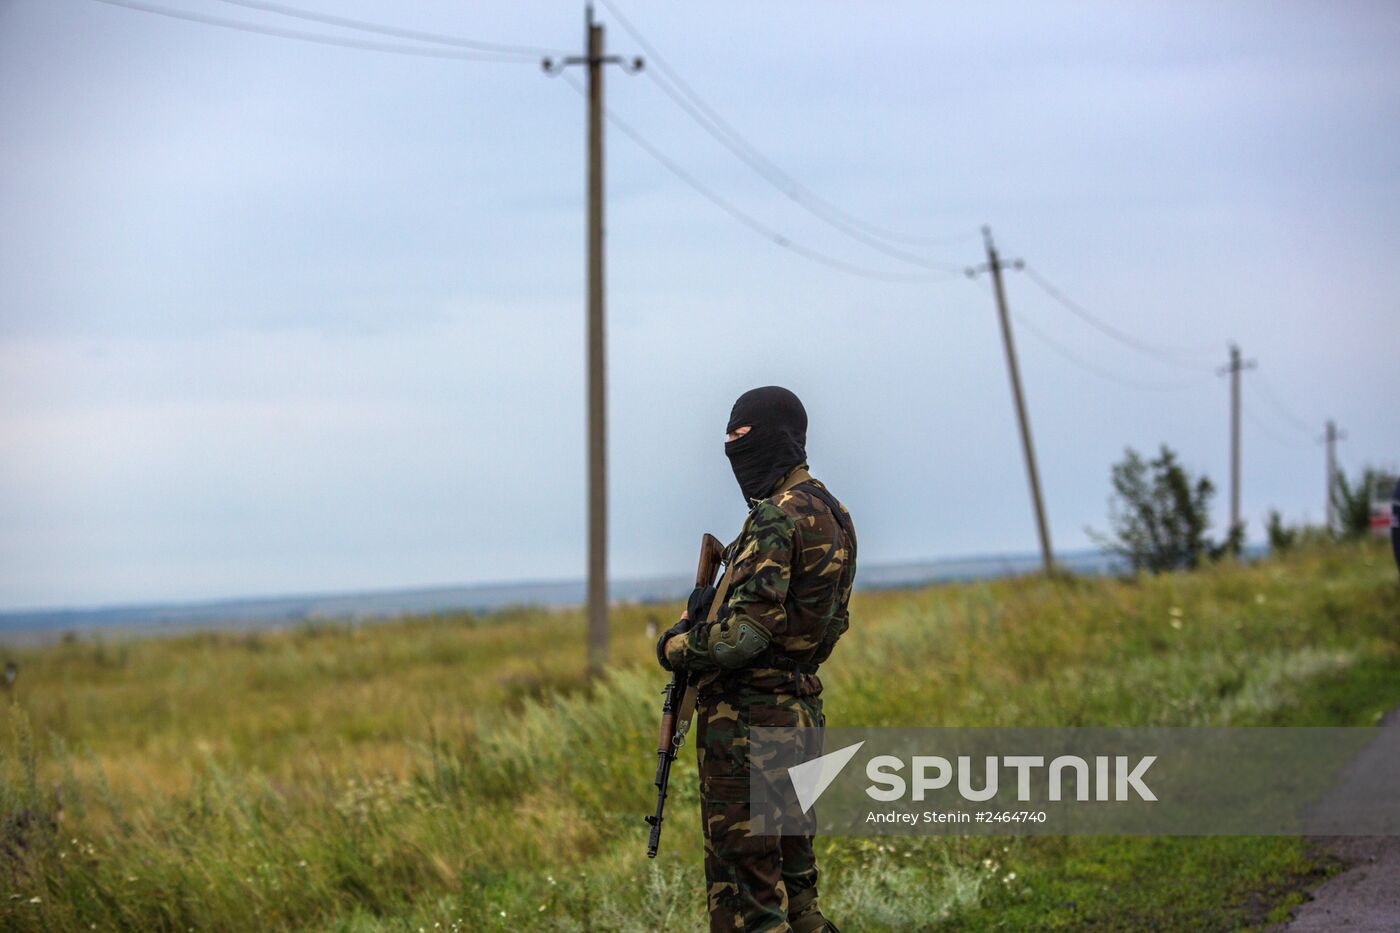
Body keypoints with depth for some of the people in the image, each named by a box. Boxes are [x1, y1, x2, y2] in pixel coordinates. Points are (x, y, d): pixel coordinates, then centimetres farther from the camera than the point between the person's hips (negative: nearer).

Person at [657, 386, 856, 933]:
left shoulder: (777, 519, -17)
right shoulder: (832, 515, 13)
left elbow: (743, 634, -25)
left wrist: (676, 648, -6)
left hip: (748, 718, -10)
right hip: (802, 712, 10)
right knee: (793, 879, 16)